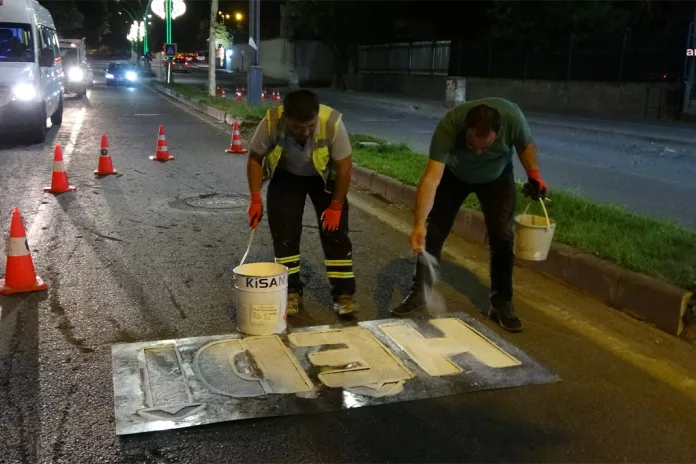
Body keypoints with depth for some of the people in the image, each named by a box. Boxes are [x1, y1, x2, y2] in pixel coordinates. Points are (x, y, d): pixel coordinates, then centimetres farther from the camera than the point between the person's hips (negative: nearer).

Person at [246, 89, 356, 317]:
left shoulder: (332, 122, -35)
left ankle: (343, 294, 4)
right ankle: (291, 292, 13)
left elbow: (344, 166, -22)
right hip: (286, 176, 1)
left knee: (335, 232, -6)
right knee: (284, 233, -2)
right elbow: (255, 158, -15)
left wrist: (336, 206, -17)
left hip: (325, 177, -1)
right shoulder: (271, 122, -32)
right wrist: (256, 199, -17)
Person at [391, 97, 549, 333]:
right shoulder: (449, 126, -41)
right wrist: (419, 223, -54)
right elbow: (432, 177, -46)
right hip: (454, 174, 0)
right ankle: (419, 292, 14)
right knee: (433, 232, -3)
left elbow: (525, 145, -11)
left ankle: (501, 304, 5)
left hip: (497, 177, 1)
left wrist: (534, 174, -26)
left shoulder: (512, 117, -36)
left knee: (502, 236, -8)